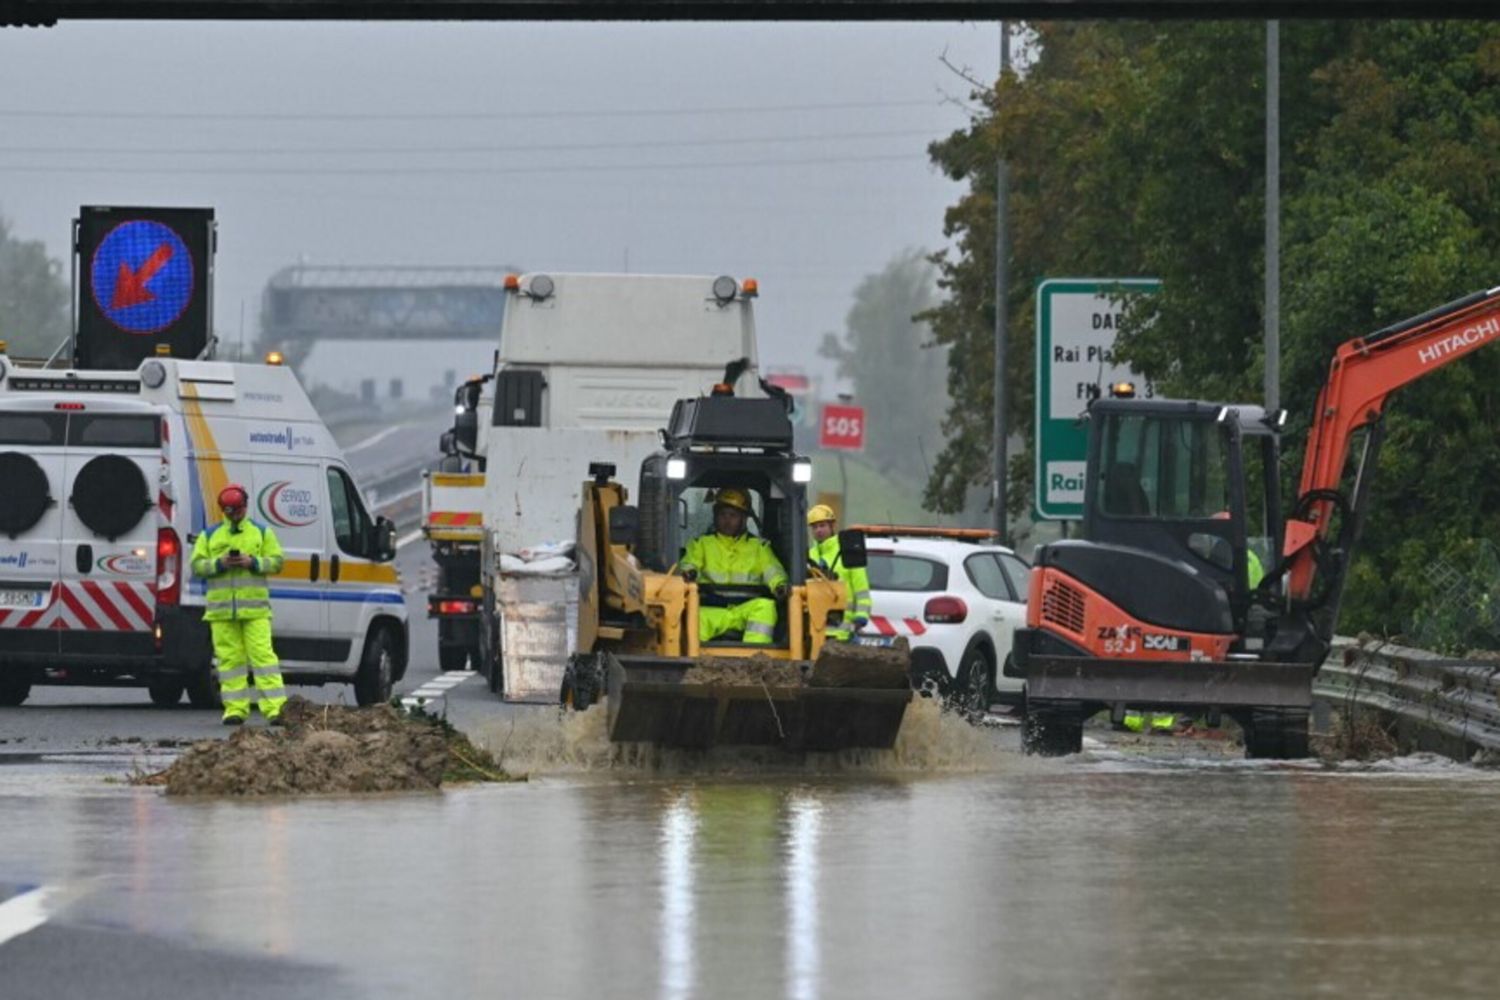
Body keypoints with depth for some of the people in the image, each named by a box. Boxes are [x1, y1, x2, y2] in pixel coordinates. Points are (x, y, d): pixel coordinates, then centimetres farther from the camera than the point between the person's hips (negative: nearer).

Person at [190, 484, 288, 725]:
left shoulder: (262, 533, 12)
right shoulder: (209, 536, 13)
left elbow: (276, 561, 7)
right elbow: (197, 565, 7)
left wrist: (253, 562, -10)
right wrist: (219, 563, -11)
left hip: (255, 608, -2)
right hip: (221, 609, 2)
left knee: (262, 655, -10)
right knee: (230, 658, 0)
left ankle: (274, 707, -13)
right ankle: (235, 708, 3)